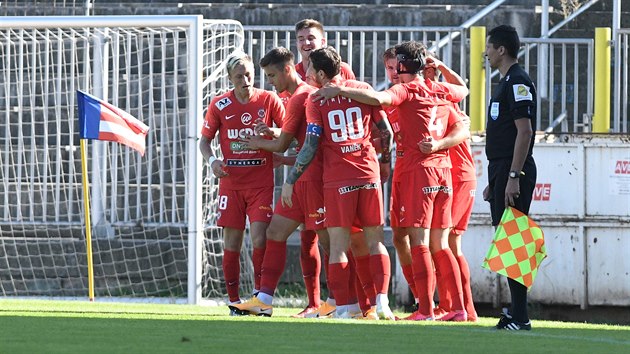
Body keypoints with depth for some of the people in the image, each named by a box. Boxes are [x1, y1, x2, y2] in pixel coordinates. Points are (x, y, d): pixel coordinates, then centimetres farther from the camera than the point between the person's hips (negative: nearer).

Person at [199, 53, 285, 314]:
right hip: (231, 182, 1)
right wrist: (212, 160, -11)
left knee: (259, 237, -13)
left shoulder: (269, 101, -1)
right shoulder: (219, 105, 2)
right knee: (231, 241, 1)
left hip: (261, 182, -1)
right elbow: (204, 140, 9)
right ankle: (234, 300, 8)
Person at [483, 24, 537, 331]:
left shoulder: (518, 83, -12)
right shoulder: (505, 83, 20)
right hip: (502, 169, 10)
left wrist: (513, 176, -24)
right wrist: (494, 180, 24)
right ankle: (516, 311, 13)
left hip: (514, 172, -10)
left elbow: (524, 131, -20)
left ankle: (520, 317, -12)